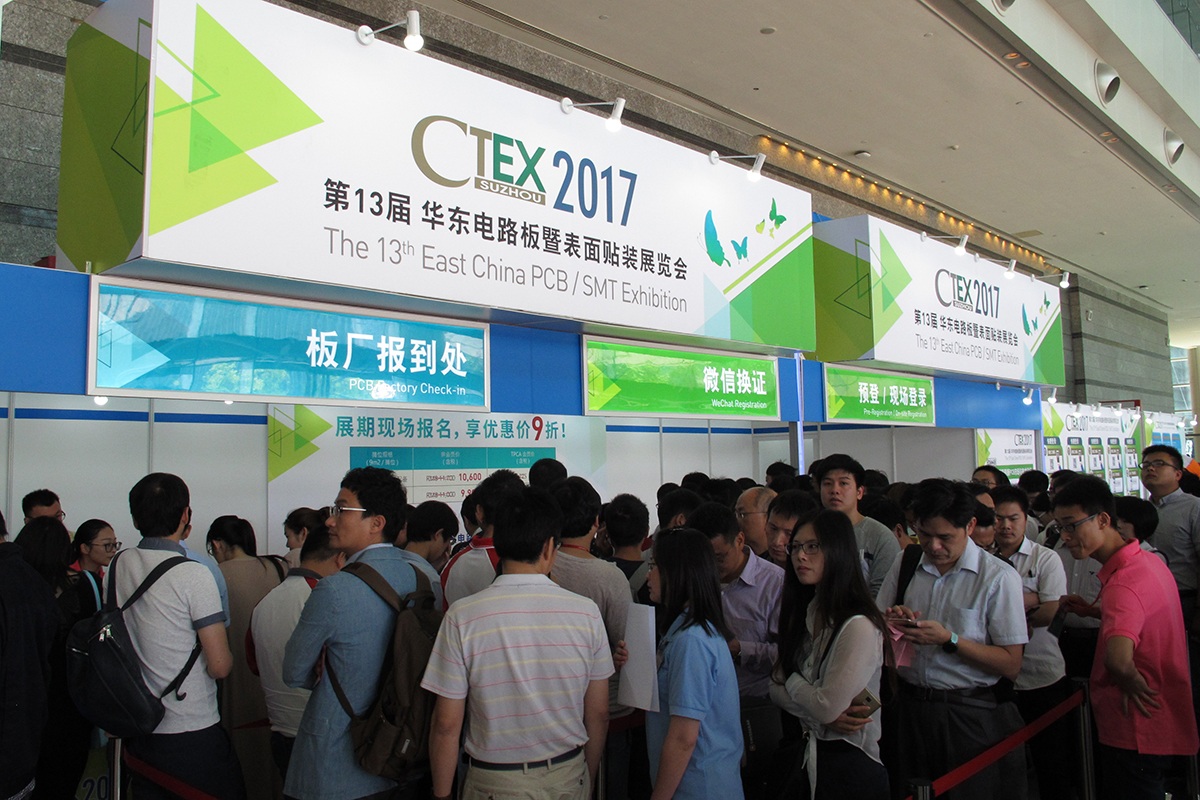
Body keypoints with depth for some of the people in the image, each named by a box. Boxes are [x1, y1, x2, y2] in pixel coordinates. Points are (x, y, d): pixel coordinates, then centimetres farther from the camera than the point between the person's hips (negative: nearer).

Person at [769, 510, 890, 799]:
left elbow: (826, 707, -25)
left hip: (847, 766, -7)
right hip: (805, 756, 7)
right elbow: (776, 690, 0)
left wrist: (792, 679, -7)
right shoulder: (804, 613, 2)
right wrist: (824, 717, -16)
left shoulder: (859, 626, -23)